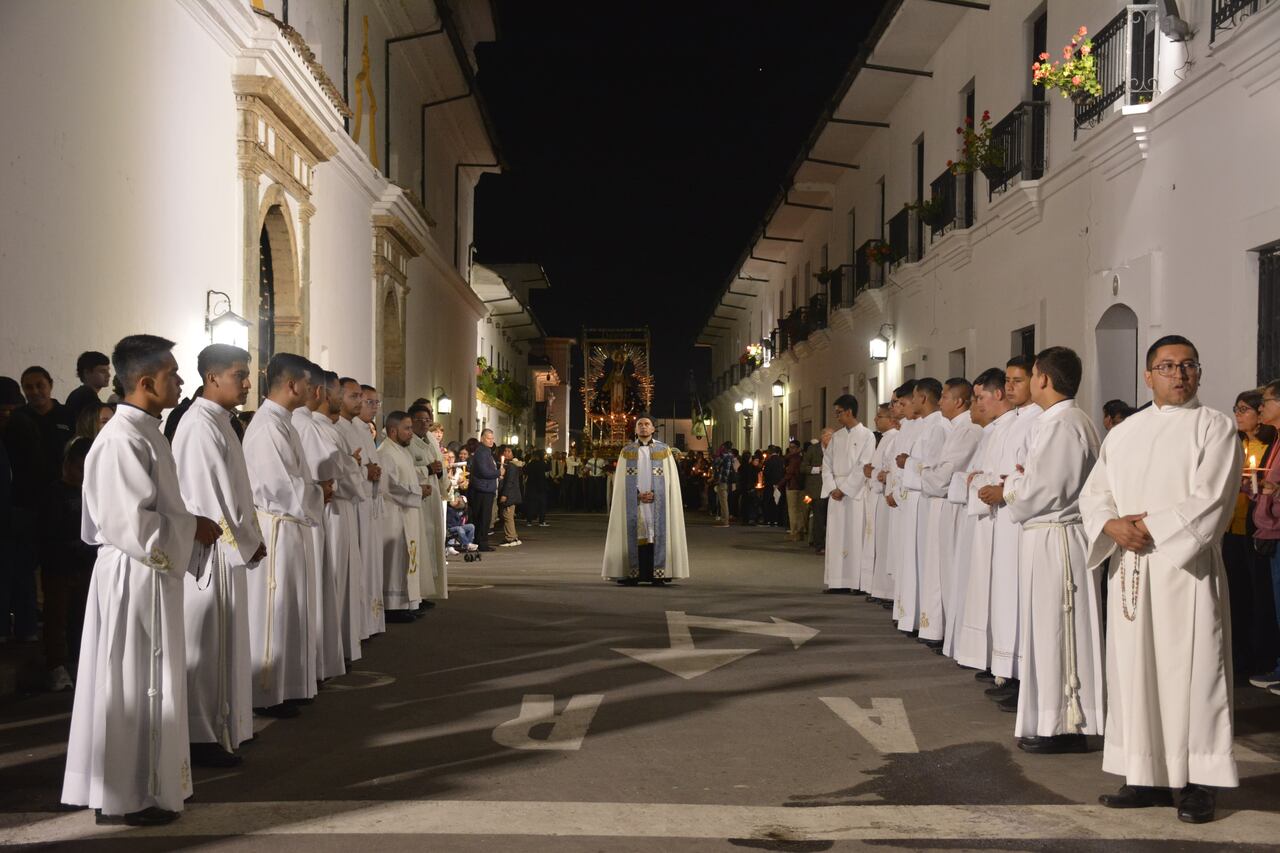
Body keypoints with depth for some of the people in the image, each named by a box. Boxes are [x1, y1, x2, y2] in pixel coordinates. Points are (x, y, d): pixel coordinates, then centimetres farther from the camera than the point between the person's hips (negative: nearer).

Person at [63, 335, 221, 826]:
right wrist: (192, 528, -13)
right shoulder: (122, 440, -19)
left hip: (152, 573, 10)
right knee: (133, 684, 0)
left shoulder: (145, 432, 11)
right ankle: (126, 796, 10)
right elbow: (130, 523, -24)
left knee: (148, 683, 15)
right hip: (133, 577, -10)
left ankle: (145, 785, 26)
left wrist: (190, 528, 5)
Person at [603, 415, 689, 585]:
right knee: (634, 536, -4)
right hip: (633, 503, 0)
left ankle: (657, 574, -2)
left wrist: (654, 494, -10)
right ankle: (632, 575, -2)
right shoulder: (627, 452, 8)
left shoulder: (664, 451, 6)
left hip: (657, 504, 0)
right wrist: (638, 495, -8)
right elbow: (620, 482, 5)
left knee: (656, 535, -4)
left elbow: (670, 478, 3)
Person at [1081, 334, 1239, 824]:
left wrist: (1151, 527, -13)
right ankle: (1146, 778, 13)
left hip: (1186, 567, -5)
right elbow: (1093, 494, 10)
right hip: (1130, 570, 5)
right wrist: (1112, 525, -10)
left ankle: (1198, 783, 4)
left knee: (1190, 669, -4)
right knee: (1134, 669, 5)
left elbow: (1210, 501, -11)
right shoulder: (1124, 433, 15)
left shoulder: (1214, 428, 0)